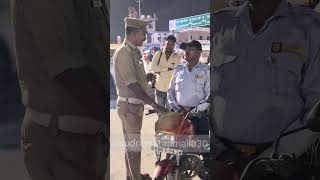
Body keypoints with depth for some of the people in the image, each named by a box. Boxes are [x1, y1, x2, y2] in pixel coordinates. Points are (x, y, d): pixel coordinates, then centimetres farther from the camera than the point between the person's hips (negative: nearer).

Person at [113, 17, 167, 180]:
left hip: (135, 104, 10)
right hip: (129, 105, -10)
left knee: (131, 142, 19)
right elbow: (131, 84, -24)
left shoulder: (134, 51, 11)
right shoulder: (124, 52, -19)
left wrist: (146, 77, 0)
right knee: (134, 145, -2)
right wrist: (154, 104, -25)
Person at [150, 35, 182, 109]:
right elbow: (153, 67, -11)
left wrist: (160, 72, -9)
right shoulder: (158, 54, 2)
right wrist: (167, 69, -16)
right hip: (159, 87, 2)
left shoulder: (177, 57, -3)